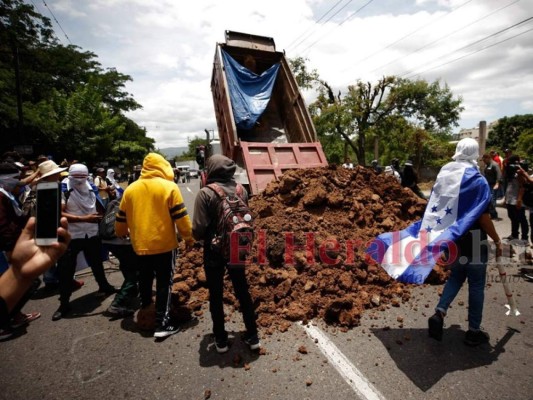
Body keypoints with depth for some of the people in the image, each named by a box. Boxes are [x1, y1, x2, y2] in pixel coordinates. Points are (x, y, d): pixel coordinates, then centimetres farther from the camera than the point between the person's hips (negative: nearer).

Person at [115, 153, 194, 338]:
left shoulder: (130, 189, 5)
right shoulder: (169, 187, -9)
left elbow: (121, 218, 13)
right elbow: (180, 216, -11)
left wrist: (121, 233, 33)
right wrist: (188, 237, 2)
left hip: (140, 244, 5)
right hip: (164, 244, -5)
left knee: (145, 280, 22)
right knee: (164, 283, 3)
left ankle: (145, 309, 41)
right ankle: (162, 323, 6)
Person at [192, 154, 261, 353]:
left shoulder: (205, 193, -16)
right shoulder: (241, 190, -2)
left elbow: (198, 230, -17)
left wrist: (206, 237, 4)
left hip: (214, 251, -3)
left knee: (216, 295, 14)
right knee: (243, 292, 17)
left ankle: (220, 339, 27)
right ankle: (252, 336, 27)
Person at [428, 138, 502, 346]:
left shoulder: (443, 178, 1)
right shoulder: (478, 181, -15)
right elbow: (484, 217, -17)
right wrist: (497, 241, -4)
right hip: (472, 241, -5)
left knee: (456, 276, 22)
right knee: (476, 285, 10)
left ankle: (439, 313, 8)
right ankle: (474, 331, 22)